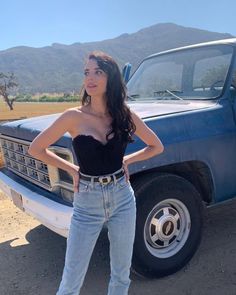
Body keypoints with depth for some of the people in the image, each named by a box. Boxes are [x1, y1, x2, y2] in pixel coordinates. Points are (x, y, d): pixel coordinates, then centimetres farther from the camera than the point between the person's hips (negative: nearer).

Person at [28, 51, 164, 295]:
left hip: (123, 199, 3)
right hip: (87, 204, -2)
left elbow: (157, 146, 10)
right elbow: (36, 149, -1)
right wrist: (72, 169, -4)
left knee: (121, 275, 17)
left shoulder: (125, 115, -3)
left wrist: (126, 160, -1)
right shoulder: (75, 117, -10)